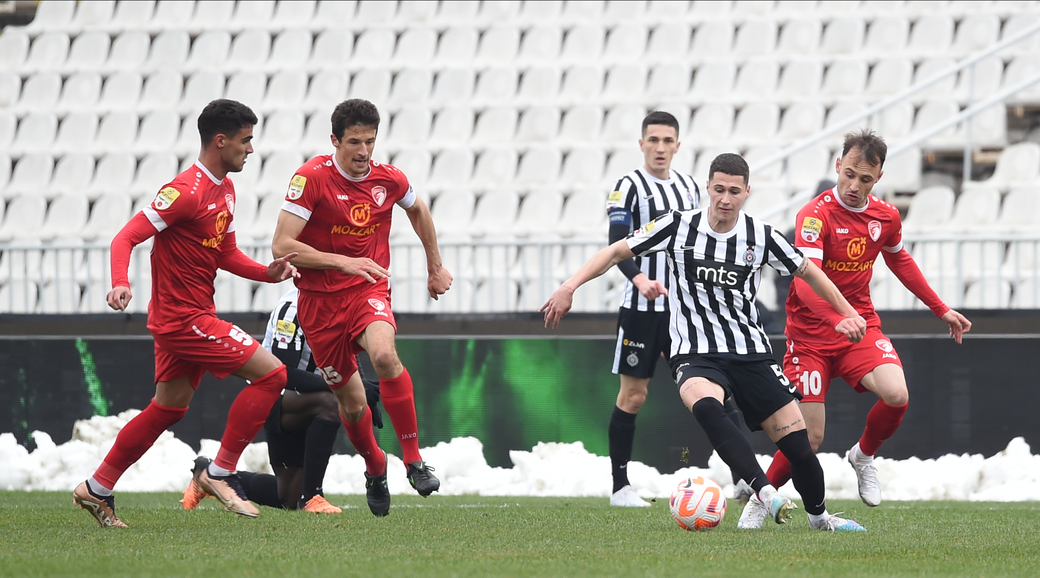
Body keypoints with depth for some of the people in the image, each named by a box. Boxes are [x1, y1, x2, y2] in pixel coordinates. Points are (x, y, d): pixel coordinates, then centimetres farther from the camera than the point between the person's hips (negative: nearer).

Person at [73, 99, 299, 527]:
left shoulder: (224, 188, 11)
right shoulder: (186, 192, -19)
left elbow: (225, 254, 18)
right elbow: (126, 237, -22)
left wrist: (267, 272, 1)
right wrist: (120, 283, -39)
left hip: (193, 314, 10)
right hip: (183, 318, -10)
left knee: (168, 407, 18)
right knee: (270, 373, -12)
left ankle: (97, 490, 26)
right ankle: (220, 473, -5)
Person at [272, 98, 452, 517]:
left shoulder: (388, 180, -1)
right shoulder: (312, 178, -14)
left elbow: (418, 210, 23)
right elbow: (282, 245, -19)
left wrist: (435, 267, 28)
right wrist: (343, 262, -27)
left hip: (369, 292, 1)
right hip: (320, 299, -1)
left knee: (384, 354, -32)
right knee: (351, 400, 5)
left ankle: (414, 460, -23)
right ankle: (374, 468, 36)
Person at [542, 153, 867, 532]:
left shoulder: (761, 237, -1)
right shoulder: (678, 227, -4)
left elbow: (807, 272, 15)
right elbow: (617, 252, 3)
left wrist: (848, 313, 19)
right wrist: (571, 285, -7)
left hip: (750, 353, 2)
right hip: (695, 355, -2)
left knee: (796, 440, -4)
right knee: (704, 404, -38)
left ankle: (818, 515, 24)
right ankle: (764, 492, -44)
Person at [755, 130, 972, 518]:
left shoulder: (886, 216, 1)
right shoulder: (815, 215, -19)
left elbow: (900, 261, 23)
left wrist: (941, 309, 24)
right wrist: (839, 318, -49)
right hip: (811, 331, -4)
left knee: (896, 395, -24)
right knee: (808, 438, -9)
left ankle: (863, 456, 7)